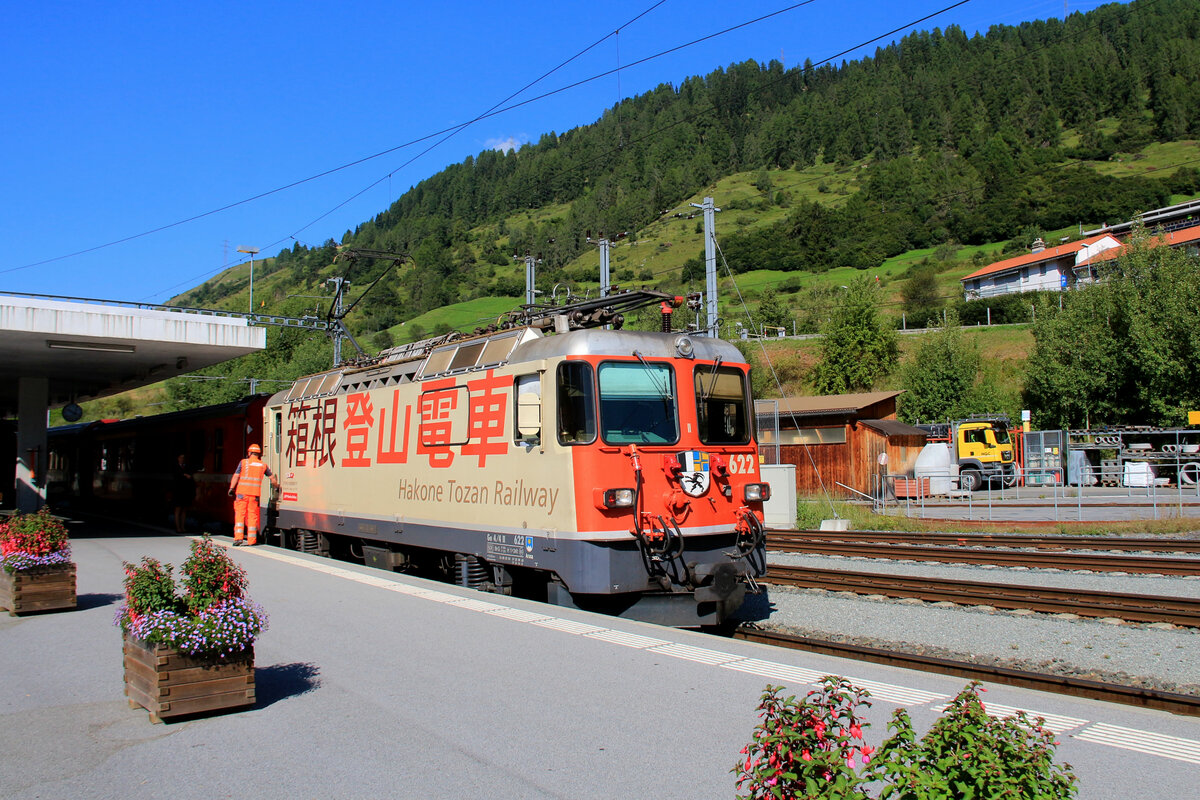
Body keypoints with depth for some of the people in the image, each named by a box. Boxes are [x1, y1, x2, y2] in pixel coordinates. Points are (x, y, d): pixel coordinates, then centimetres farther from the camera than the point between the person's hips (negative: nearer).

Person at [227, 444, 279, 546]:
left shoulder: (243, 462, 4)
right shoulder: (263, 465, 12)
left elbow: (236, 476, -1)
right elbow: (272, 478, 19)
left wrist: (231, 489, 2)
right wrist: (277, 487, 33)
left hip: (242, 492, -2)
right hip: (255, 493, 2)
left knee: (240, 514, 3)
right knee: (252, 515, 6)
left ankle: (238, 538, -5)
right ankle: (251, 539, 6)